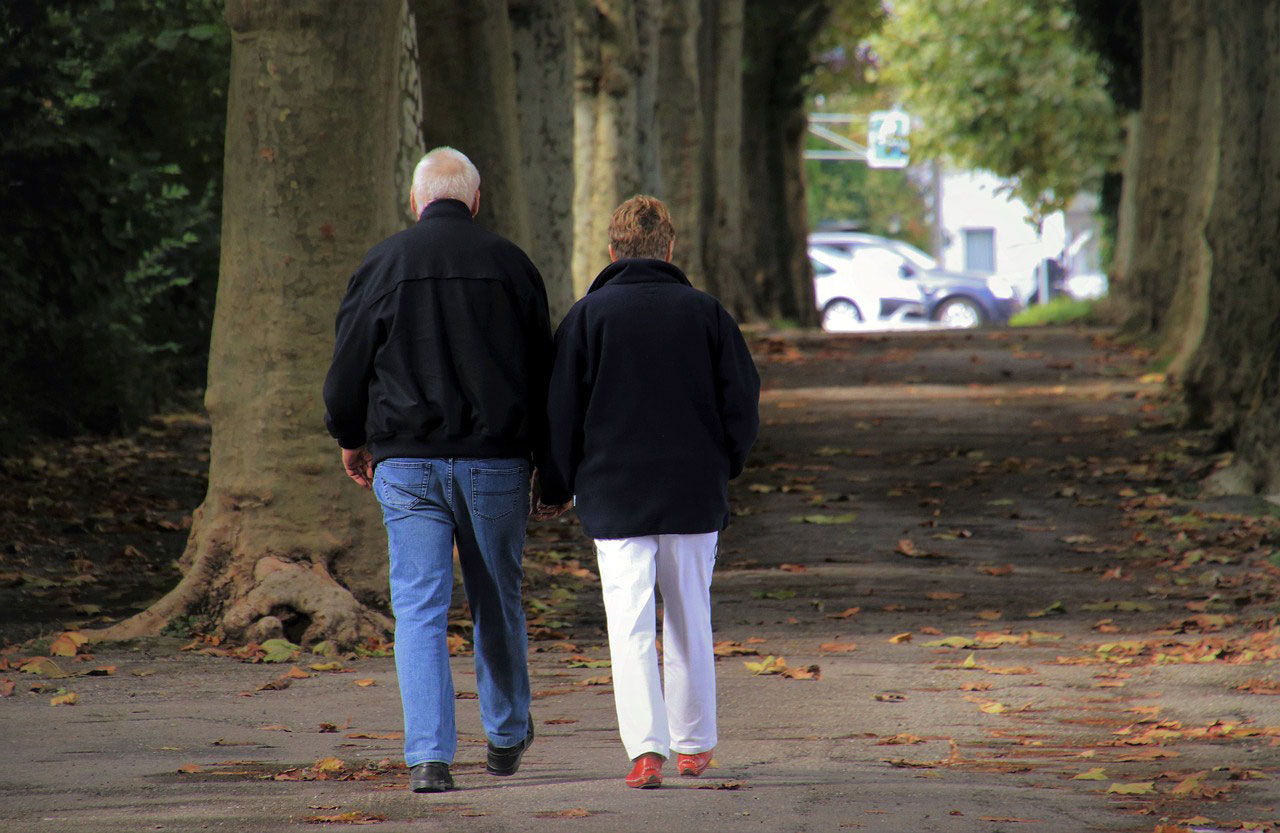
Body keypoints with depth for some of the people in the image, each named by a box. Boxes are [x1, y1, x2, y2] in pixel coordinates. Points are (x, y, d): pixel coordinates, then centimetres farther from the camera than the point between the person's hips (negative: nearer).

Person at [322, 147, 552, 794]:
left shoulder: (384, 264, 0)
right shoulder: (509, 263, 4)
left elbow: (349, 364, 3)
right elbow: (542, 369, 7)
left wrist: (351, 439, 19)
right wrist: (540, 455, 17)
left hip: (406, 462, -1)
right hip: (496, 462, 1)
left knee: (419, 607, -2)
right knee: (497, 602, 15)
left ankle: (428, 757, -12)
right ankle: (507, 735, 30)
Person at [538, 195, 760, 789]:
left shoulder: (589, 315, -3)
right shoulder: (704, 312, 1)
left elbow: (562, 411, -2)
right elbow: (743, 401, 3)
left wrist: (558, 488, 10)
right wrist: (724, 467, 18)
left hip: (615, 495, -2)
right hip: (695, 494, 2)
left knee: (630, 625, -3)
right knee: (689, 620, 15)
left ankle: (646, 747, -17)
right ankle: (693, 744, 24)